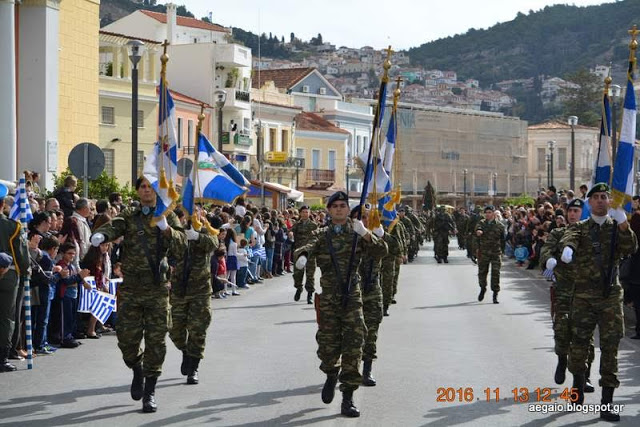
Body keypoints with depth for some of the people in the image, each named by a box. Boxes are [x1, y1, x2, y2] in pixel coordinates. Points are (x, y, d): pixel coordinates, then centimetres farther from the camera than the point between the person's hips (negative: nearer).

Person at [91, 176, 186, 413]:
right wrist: (100, 235, -36)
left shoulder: (168, 216, 6)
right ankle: (137, 371, 33)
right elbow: (114, 226, -13)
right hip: (130, 288, 1)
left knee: (155, 340, -1)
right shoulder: (129, 216, 7)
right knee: (127, 338, 2)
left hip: (157, 288, -1)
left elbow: (181, 245, -7)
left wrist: (166, 228, -25)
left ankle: (149, 392, 9)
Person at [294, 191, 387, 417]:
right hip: (328, 297, 1)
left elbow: (381, 250, -4)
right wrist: (301, 256, -35)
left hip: (352, 296, -1)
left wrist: (365, 234, -21)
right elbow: (308, 246, -12)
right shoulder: (322, 235, 7)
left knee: (353, 345, -8)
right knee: (328, 343, 5)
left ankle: (348, 398, -2)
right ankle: (331, 376, 38)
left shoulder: (357, 233, 6)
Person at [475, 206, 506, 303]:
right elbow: (478, 227, -20)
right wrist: (478, 231, -43)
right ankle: (483, 289, 37)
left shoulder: (499, 226, 3)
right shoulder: (482, 223, 3)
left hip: (496, 252, -1)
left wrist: (501, 250, 4)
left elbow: (503, 239, 8)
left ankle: (495, 295, 1)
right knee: (482, 272, 9)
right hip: (483, 252, 1)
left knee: (496, 273, -6)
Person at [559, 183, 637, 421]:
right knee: (579, 343, 8)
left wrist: (622, 223, -21)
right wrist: (567, 248, -44)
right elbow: (569, 237, -19)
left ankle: (606, 405, -1)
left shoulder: (617, 227, 8)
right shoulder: (581, 228, 4)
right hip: (584, 296, 0)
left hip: (611, 296, 0)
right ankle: (578, 388, 35)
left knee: (610, 348, -4)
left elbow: (631, 249, -9)